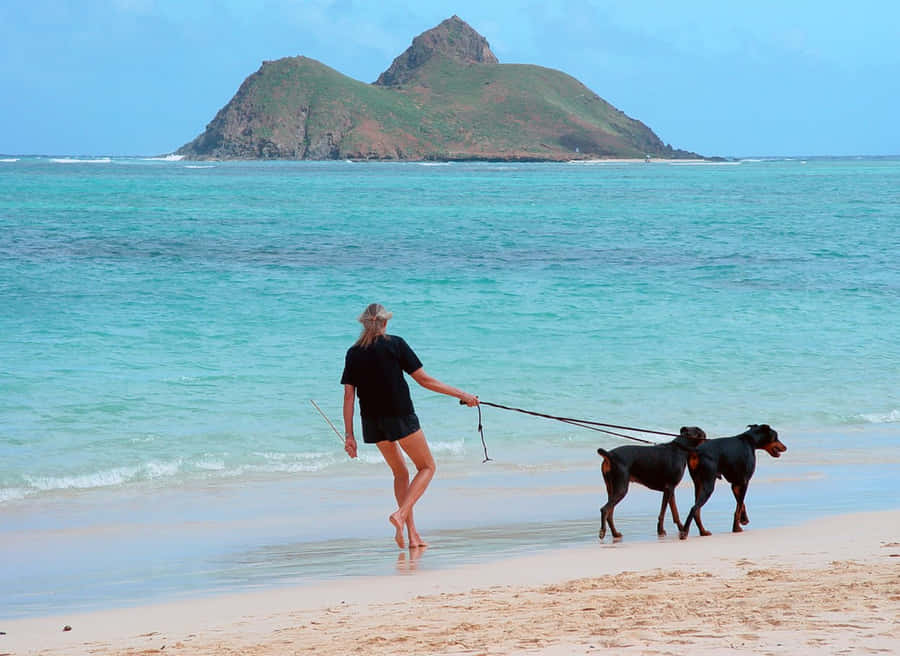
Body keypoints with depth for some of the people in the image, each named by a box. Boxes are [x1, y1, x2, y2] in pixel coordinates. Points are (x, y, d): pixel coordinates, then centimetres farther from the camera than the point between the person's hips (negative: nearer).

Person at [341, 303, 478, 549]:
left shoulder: (353, 353, 6)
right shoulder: (395, 344, -5)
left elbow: (349, 395, 2)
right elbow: (424, 380, -6)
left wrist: (349, 434, 5)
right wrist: (462, 395, 1)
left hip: (372, 422, 5)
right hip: (400, 417, -5)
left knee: (400, 473, 19)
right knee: (427, 467, 10)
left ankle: (412, 533, 12)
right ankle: (401, 514, -12)